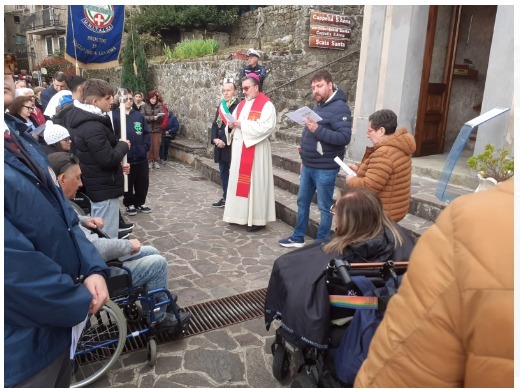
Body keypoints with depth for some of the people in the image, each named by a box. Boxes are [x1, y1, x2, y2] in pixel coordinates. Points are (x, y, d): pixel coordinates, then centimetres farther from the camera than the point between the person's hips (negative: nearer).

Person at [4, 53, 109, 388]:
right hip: (24, 338, -7)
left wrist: (93, 269, -2)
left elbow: (60, 208, 9)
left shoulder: (18, 134, 5)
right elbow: (13, 266, -27)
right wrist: (80, 302, -12)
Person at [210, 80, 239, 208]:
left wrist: (225, 141, -20)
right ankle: (225, 198, 25)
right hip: (221, 147, 8)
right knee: (224, 173, 15)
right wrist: (215, 139, -4)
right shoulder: (221, 107, 13)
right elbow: (215, 124, 12)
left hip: (232, 147, -8)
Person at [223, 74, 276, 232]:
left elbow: (265, 127, -20)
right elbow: (235, 120, 19)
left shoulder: (266, 105, -8)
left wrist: (242, 124, -17)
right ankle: (241, 214, 21)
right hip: (239, 148, 8)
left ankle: (257, 219, 6)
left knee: (254, 182, -3)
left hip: (255, 150, -8)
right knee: (239, 180, 10)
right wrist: (232, 123, -6)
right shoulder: (241, 104, 17)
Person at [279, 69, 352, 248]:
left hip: (325, 169, -9)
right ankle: (298, 237, 30)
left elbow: (344, 137, -24)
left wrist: (318, 130, -30)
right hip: (308, 166, 9)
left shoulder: (340, 108, -14)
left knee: (324, 207, 3)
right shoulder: (317, 106, 13)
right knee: (302, 202, 16)